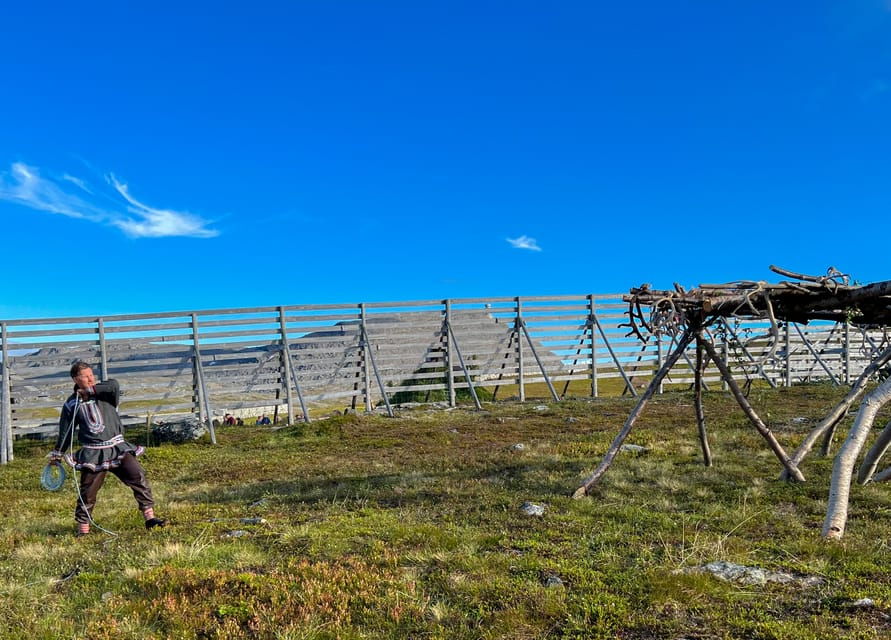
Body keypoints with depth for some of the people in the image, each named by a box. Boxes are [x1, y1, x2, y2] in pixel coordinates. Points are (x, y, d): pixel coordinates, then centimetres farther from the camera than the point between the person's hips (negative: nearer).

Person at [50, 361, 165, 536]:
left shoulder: (103, 392, 4)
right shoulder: (71, 404, 6)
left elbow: (114, 384, -20)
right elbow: (65, 431, 16)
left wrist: (90, 390, -13)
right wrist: (57, 453, 20)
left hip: (118, 448, 0)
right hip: (92, 454, 0)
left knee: (138, 477, -10)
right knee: (88, 492, 3)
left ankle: (149, 517, -5)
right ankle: (83, 528, 20)